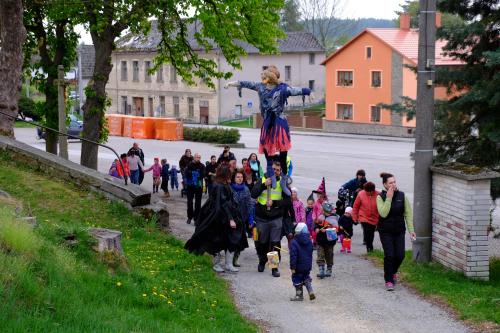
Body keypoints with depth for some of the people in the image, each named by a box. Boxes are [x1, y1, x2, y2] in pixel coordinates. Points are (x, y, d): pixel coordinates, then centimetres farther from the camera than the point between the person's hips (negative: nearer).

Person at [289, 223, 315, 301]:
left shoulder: (294, 243, -19)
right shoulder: (309, 241, 1)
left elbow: (293, 256, -20)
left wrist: (292, 267, -15)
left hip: (298, 266, -6)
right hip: (308, 266, 6)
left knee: (297, 280, 8)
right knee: (307, 278, 21)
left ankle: (299, 295, 14)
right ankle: (311, 291, 5)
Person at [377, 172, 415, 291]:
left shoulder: (402, 196, -1)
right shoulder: (380, 197, -8)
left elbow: (408, 213, 2)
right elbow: (383, 213, -21)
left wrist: (411, 230, -3)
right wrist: (388, 198, -23)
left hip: (399, 231, 3)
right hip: (385, 231, -2)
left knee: (400, 255, 0)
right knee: (389, 255, -9)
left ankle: (393, 272, 32)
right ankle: (388, 280, 5)